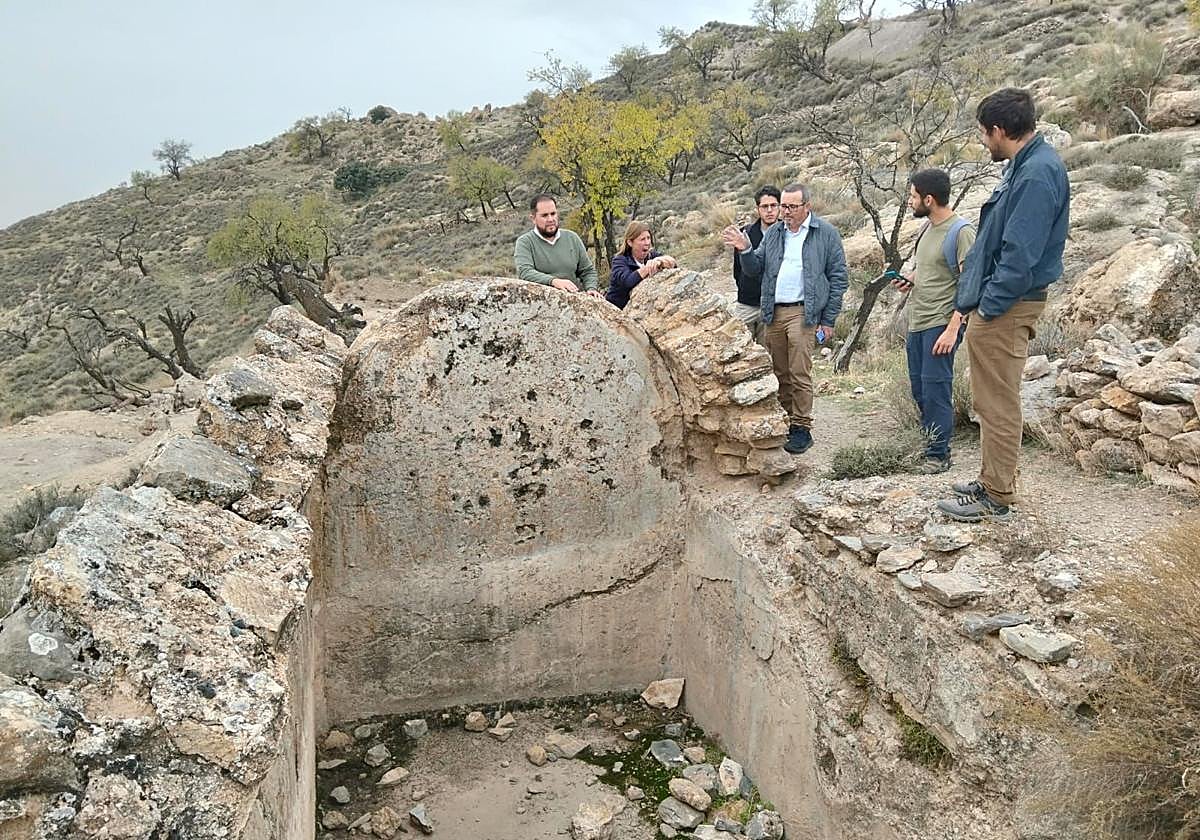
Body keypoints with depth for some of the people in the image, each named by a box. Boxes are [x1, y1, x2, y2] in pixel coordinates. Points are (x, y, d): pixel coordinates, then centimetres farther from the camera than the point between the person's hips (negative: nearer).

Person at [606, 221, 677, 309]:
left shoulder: (651, 255, 3)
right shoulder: (619, 261, -11)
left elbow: (672, 262, -13)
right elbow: (627, 281, -31)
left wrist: (661, 261, -34)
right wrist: (647, 267, -41)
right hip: (616, 311, -4)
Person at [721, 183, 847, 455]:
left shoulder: (826, 234, 1)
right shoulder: (773, 233, 14)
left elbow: (837, 278, 1)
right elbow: (754, 270, 13)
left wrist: (828, 320, -3)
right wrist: (744, 251, -7)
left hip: (802, 313, -5)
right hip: (773, 313, 5)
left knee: (799, 375, -7)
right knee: (779, 374, 8)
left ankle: (801, 429, 1)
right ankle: (783, 424, 18)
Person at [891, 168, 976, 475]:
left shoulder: (961, 231, -13)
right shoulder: (926, 227, 13)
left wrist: (952, 329, -22)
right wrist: (910, 280, 7)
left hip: (941, 323, -9)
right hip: (917, 322, 9)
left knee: (936, 389, -5)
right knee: (919, 388, 13)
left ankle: (938, 455, 5)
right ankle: (929, 442, 25)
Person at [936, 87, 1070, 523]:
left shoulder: (1038, 174, -19)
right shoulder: (1024, 166, 13)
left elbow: (1021, 254, -24)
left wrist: (989, 306, -18)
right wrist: (977, 297, 18)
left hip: (1005, 308, -10)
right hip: (995, 303, 10)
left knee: (998, 404, -1)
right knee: (993, 401, 18)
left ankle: (996, 497, 9)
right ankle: (992, 480, 30)